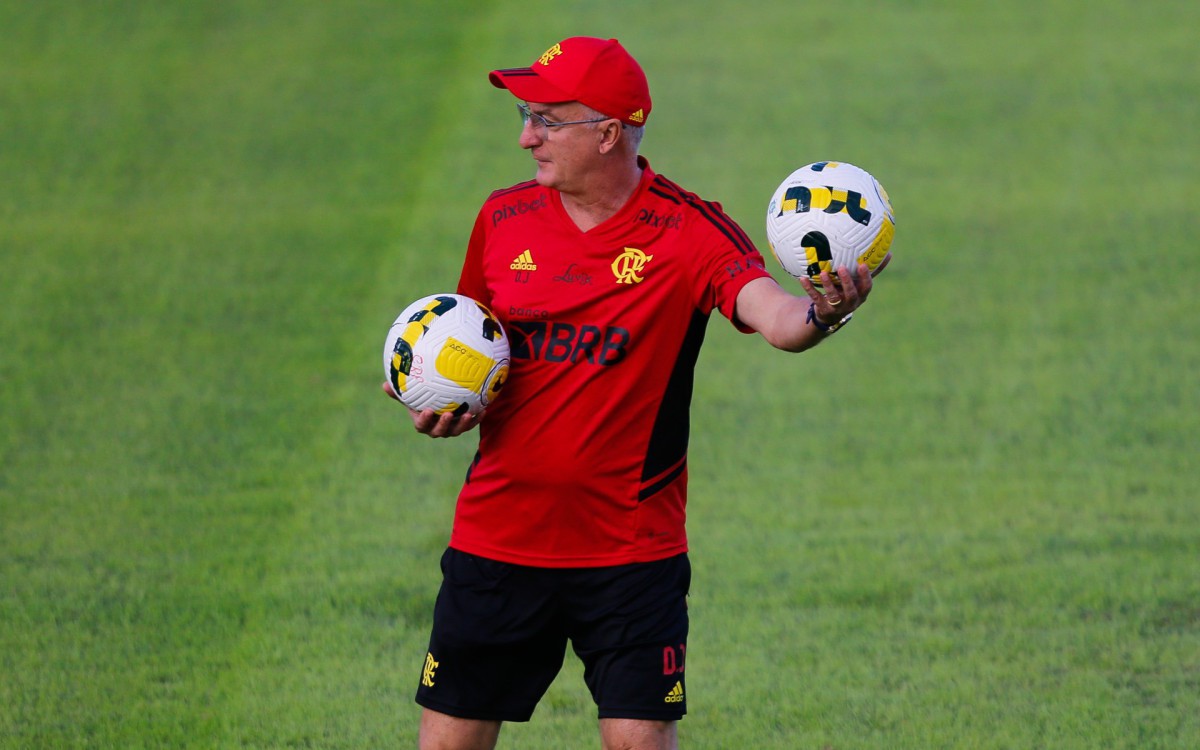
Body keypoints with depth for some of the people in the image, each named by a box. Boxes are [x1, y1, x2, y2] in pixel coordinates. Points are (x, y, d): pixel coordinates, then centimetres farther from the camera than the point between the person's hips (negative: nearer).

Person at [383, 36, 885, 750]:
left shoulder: (688, 231, -10)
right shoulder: (504, 218, 3)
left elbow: (775, 315, -27)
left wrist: (819, 313, -50)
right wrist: (445, 404, -3)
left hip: (632, 551, -3)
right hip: (497, 542, 4)